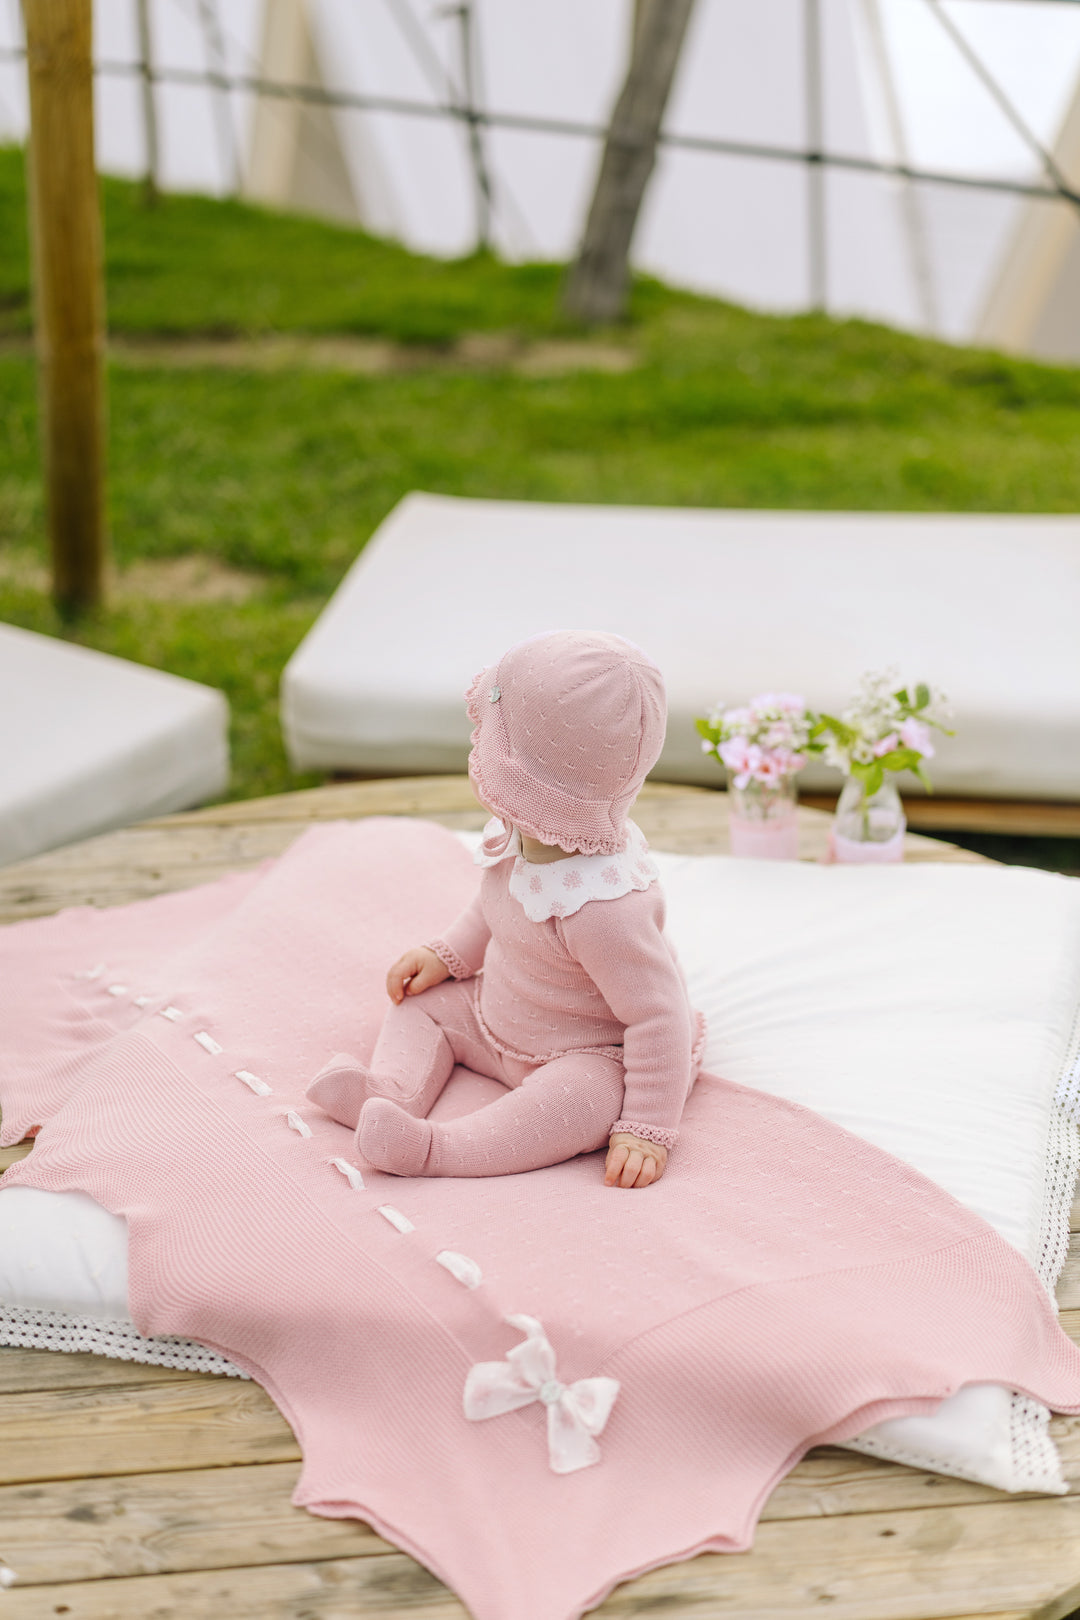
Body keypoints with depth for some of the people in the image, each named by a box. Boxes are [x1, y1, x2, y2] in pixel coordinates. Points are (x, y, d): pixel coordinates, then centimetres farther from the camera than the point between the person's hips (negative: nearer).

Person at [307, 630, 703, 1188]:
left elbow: (659, 1017, -33)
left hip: (595, 1056, -9)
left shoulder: (603, 906, -38)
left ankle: (431, 1148, -42)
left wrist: (648, 1130, -32)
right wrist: (446, 955, 5)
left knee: (578, 1100, -38)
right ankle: (393, 1089, -14)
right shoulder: (519, 837, -10)